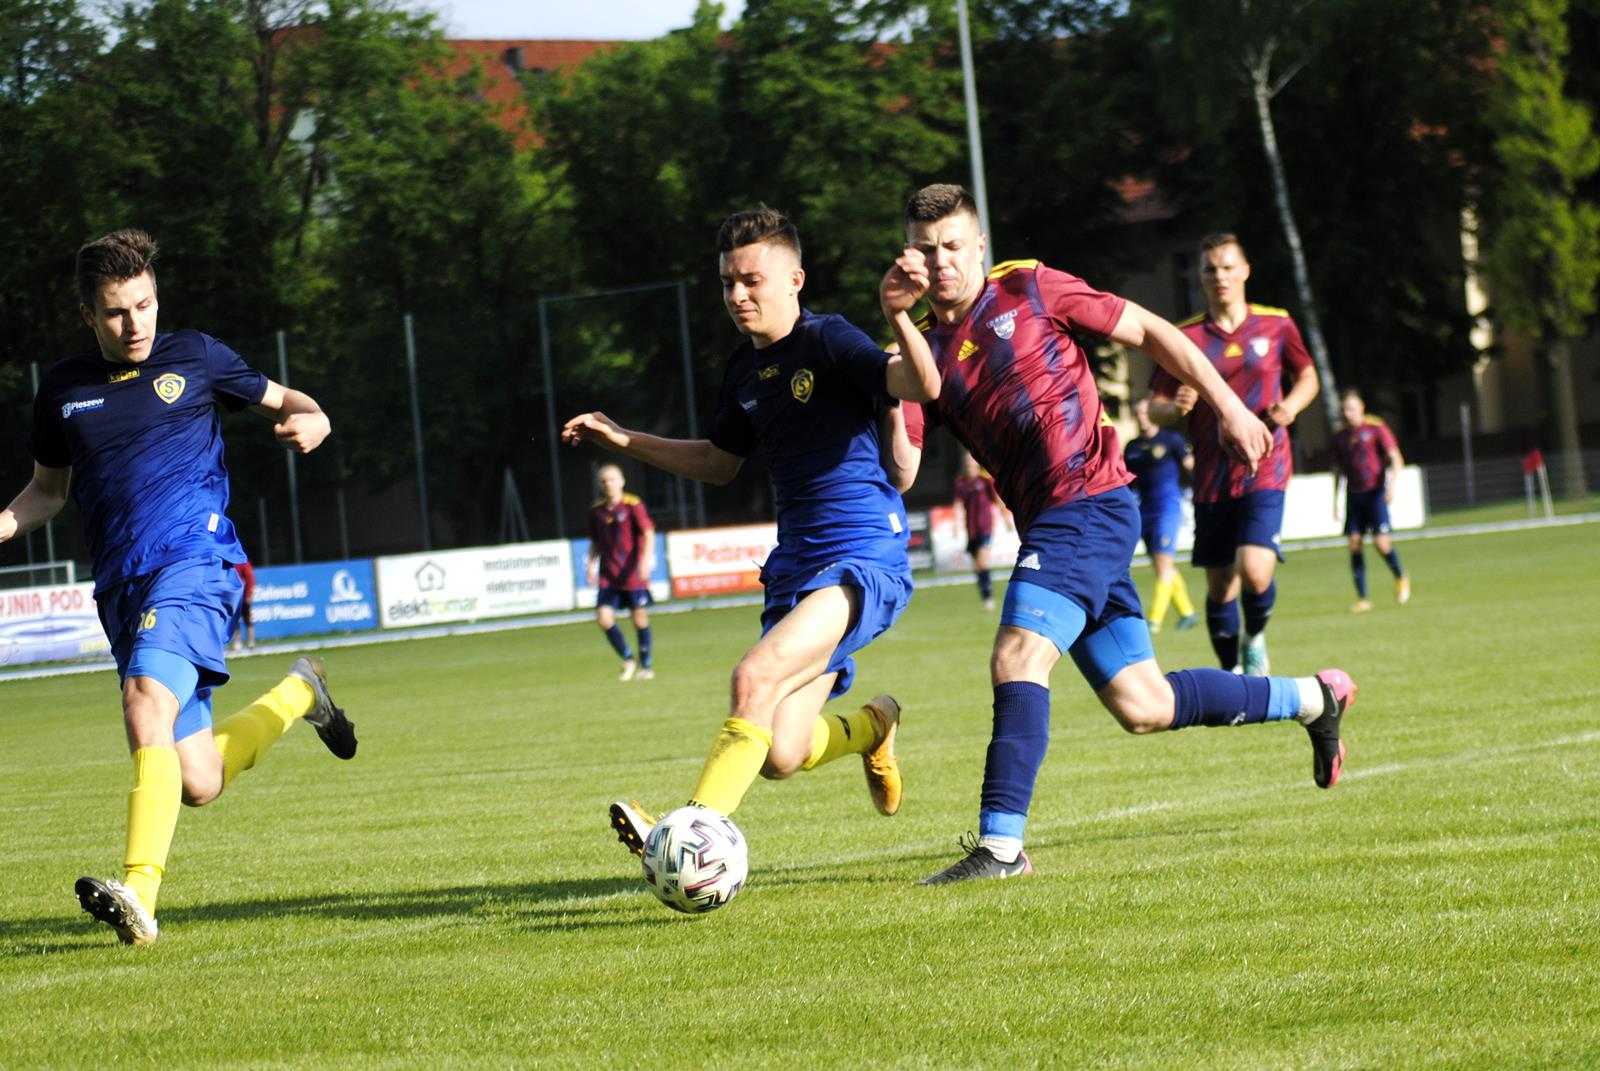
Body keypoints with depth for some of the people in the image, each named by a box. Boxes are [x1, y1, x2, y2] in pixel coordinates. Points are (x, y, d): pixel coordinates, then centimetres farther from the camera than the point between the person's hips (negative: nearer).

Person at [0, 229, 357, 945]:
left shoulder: (194, 358, 6)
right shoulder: (62, 389, 13)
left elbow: (280, 401, 17)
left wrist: (311, 420, -7)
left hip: (194, 561, -4)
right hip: (122, 589, 4)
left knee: (146, 703, -30)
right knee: (198, 784, 2)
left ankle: (139, 895, -38)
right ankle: (298, 693, 33)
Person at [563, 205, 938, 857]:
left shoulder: (829, 342, -10)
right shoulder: (745, 369, 13)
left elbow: (922, 386, -25)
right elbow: (720, 462, 28)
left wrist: (899, 320, -42)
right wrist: (625, 441, 20)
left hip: (864, 561, -7)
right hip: (795, 565, 7)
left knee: (754, 677, -29)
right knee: (780, 757, -1)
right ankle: (872, 726, 31)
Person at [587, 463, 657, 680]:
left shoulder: (633, 505, -7)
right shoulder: (596, 510, 7)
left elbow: (648, 533, -12)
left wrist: (646, 559, -25)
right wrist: (591, 564, 6)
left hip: (633, 573, -4)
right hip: (608, 575, 4)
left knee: (640, 617, 1)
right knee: (604, 617, -9)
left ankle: (646, 664, 17)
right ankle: (627, 660, 9)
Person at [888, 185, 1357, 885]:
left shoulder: (1029, 289, 0)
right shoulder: (926, 345, 12)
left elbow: (1147, 330, 5)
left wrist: (1228, 408, 0)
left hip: (1089, 504, -7)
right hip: (1047, 524, 7)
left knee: (1017, 658, -22)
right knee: (1143, 708, 10)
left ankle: (1000, 845, -21)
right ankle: (1312, 697, 30)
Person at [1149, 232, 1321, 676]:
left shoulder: (1276, 325, 2)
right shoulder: (1186, 336, 1)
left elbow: (1308, 377, 17)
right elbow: (1155, 408, 4)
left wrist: (1290, 405, -4)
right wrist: (1175, 408, -20)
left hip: (1264, 472, -1)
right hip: (1212, 477, 2)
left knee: (1255, 571, -20)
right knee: (1219, 586, 4)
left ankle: (1255, 640, 11)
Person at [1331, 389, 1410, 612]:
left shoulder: (1376, 428, -4)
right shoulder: (1340, 436, 10)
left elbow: (1396, 459, -8)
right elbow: (1338, 470, 20)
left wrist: (1392, 484, -22)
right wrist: (1335, 500, 16)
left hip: (1375, 492, -4)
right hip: (1354, 494, 4)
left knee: (1381, 541, -14)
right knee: (1354, 544, -5)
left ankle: (1401, 578, 14)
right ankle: (1362, 598, -1)